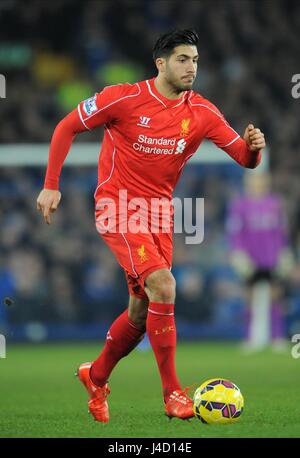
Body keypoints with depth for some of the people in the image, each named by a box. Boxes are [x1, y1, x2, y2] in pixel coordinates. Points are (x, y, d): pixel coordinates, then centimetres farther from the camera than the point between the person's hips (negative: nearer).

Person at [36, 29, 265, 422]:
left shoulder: (202, 113, -1)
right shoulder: (124, 98, -12)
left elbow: (244, 157, -1)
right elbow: (67, 127, -3)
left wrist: (253, 146, -26)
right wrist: (51, 186, -7)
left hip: (158, 213, 6)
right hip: (117, 208, -6)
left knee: (142, 311, 10)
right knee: (163, 286, -23)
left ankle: (96, 377, 36)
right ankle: (172, 393, -17)